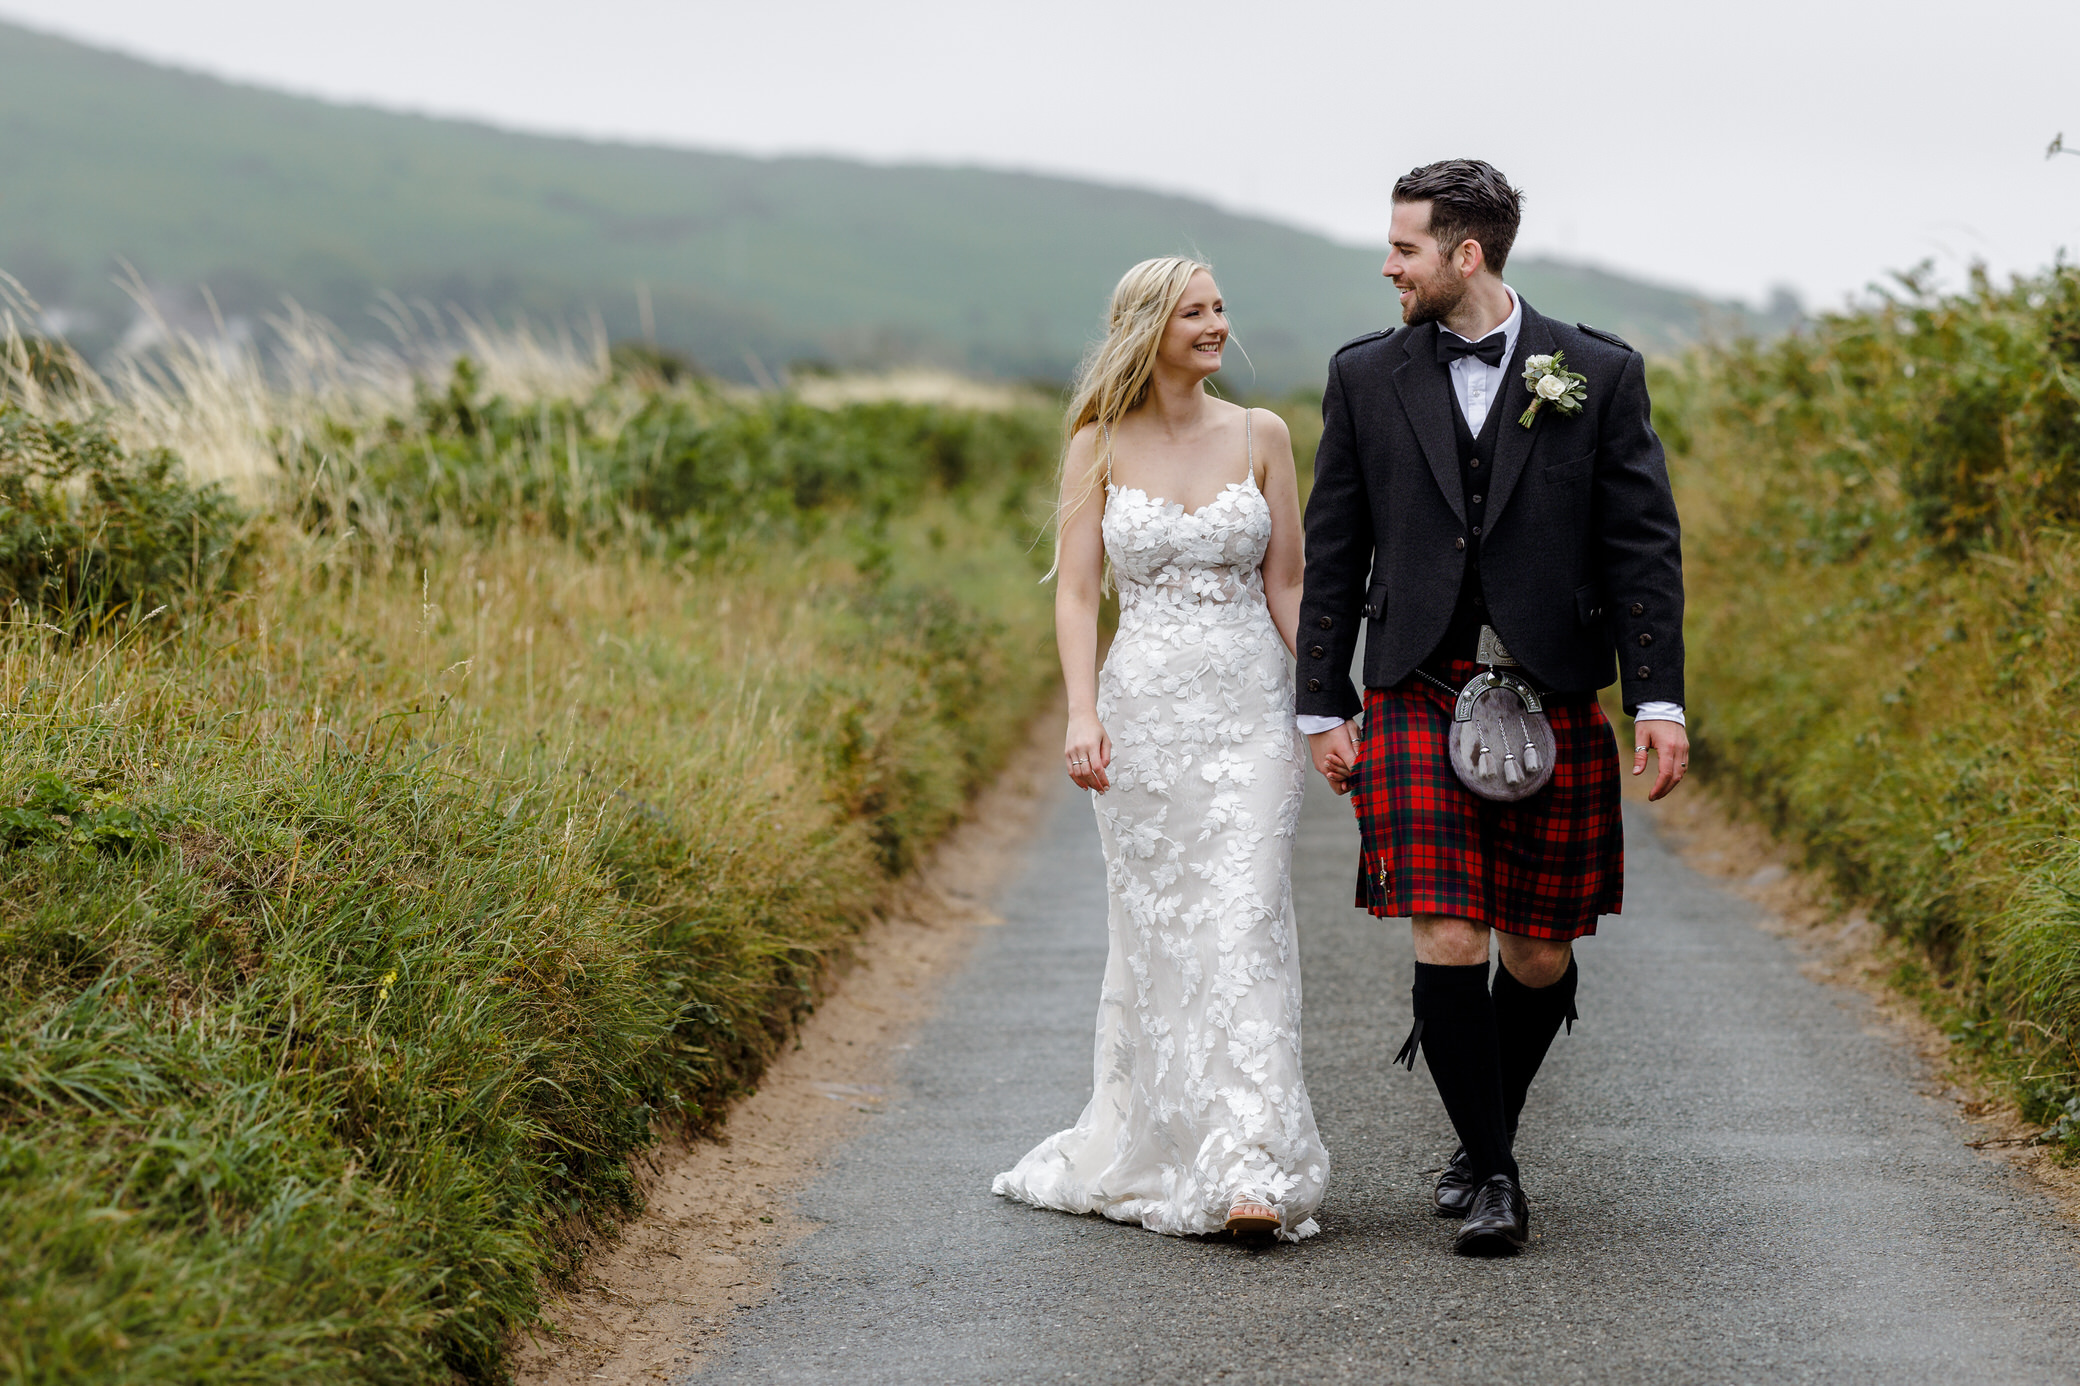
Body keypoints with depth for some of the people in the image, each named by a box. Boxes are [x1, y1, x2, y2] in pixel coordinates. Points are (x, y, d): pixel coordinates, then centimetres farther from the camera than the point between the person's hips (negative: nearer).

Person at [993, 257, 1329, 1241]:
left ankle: (1252, 1175, -15)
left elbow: (1286, 585, 8)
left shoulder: (1261, 436, 6)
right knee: (1155, 932, 6)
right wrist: (1082, 714, -12)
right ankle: (1153, 1157, 20)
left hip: (1251, 707, 0)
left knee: (1245, 926, -10)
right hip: (1145, 706, 0)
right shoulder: (1101, 446, 3)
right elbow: (1075, 592, 0)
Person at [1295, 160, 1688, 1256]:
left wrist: (1658, 699, -6)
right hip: (1419, 697, 0)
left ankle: (1486, 1139, 30)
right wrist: (1323, 706, 6)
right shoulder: (1365, 376, 7)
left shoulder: (1600, 374, 3)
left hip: (1555, 701, 0)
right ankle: (1492, 1175, 4)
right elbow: (1333, 551, 9)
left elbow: (1643, 545, 2)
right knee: (1447, 942, -10)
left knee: (1540, 955, 6)